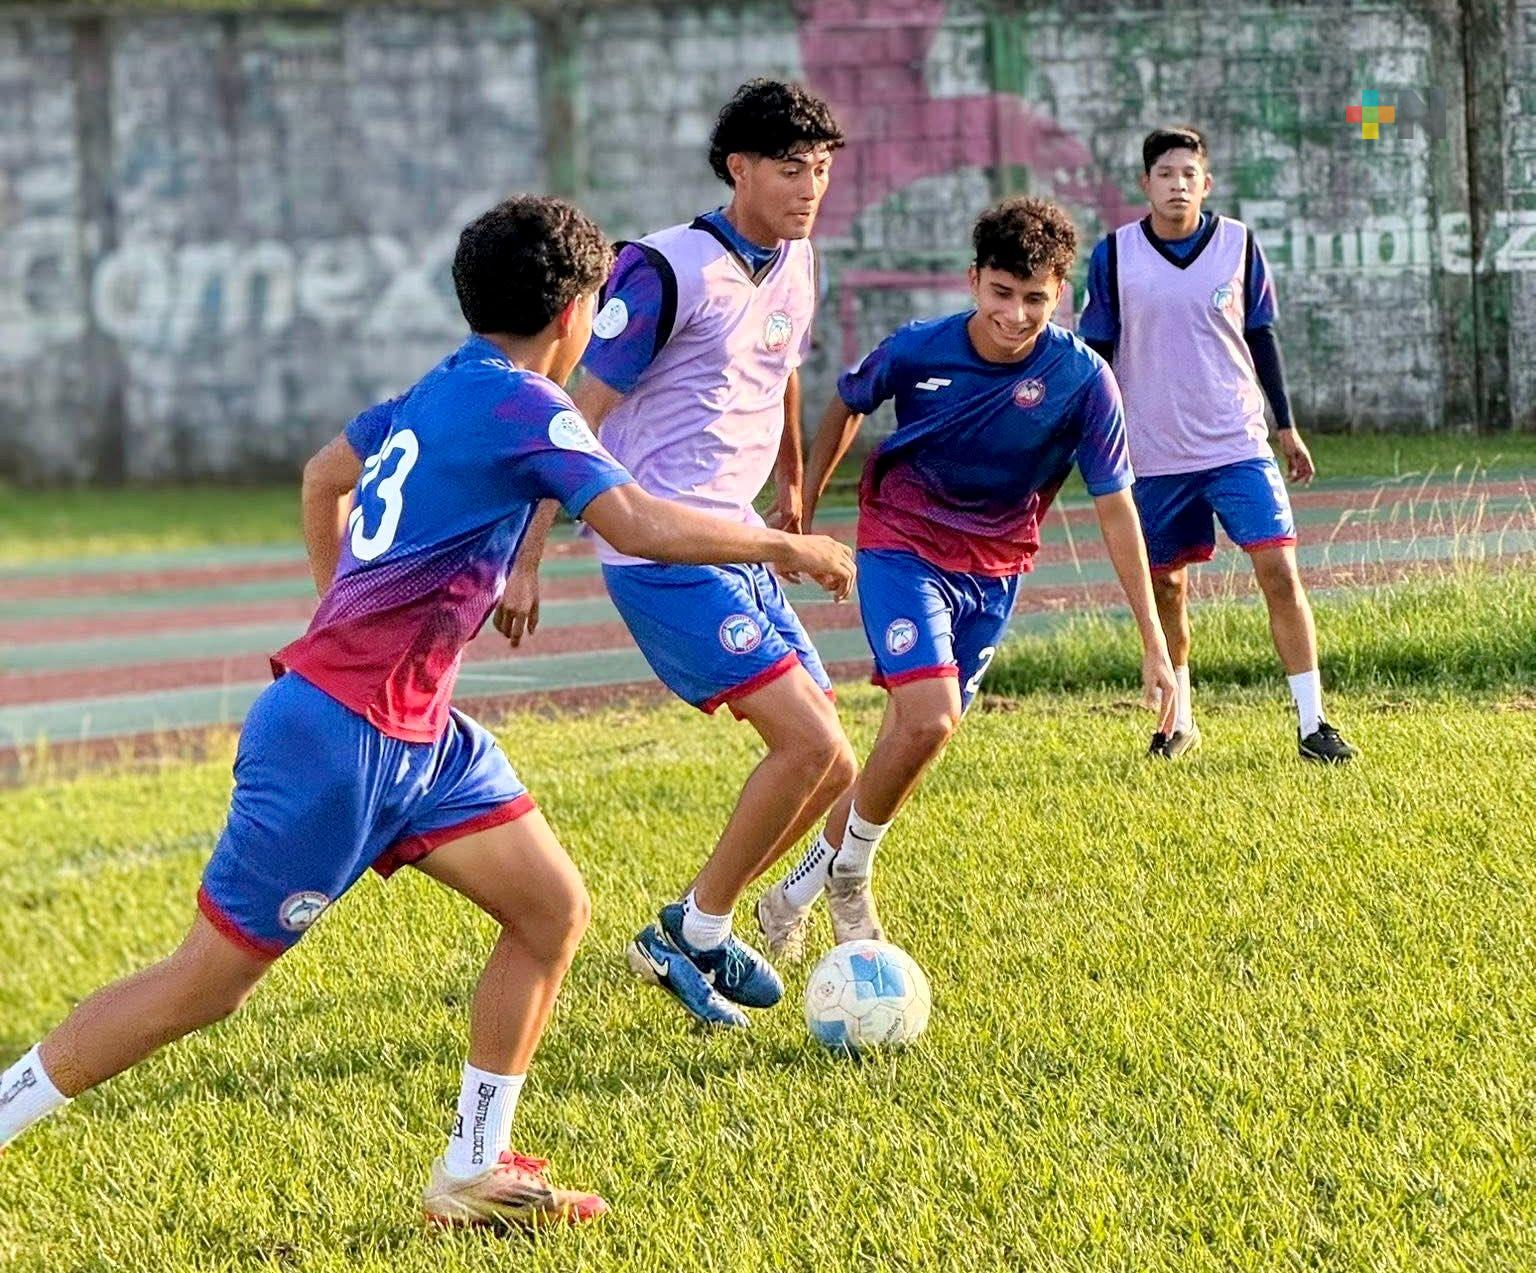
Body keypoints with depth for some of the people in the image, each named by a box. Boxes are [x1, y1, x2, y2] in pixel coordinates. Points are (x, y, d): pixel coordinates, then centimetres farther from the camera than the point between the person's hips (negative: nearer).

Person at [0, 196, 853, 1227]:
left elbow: (324, 474, 30)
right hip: (338, 735, -10)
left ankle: (472, 1175, 10)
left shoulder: (442, 391, 13)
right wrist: (783, 547, -11)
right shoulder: (524, 406, -14)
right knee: (209, 982, -3)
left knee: (552, 911, 5)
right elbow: (642, 526, -24)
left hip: (417, 733, 10)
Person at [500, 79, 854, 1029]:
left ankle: (690, 936, 17)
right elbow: (577, 414, -13)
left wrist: (792, 488, 40)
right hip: (662, 556, -9)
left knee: (830, 771, 5)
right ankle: (693, 933, -4)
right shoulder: (669, 271, -15)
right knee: (811, 740, -19)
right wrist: (528, 561, -14)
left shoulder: (797, 265, 9)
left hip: (739, 552, 9)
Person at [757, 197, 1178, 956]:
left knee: (912, 731, 7)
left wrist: (1154, 645, -14)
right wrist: (804, 507, 14)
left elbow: (1115, 507, -13)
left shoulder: (1081, 378, -17)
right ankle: (846, 873, 1)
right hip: (901, 544, -3)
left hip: (994, 568, 3)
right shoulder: (917, 350, -17)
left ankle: (806, 885, 26)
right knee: (930, 719, -22)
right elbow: (846, 405, 5)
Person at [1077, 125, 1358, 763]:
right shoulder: (1114, 255, -3)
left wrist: (1286, 426, 10)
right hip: (1153, 456, 0)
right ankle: (1178, 722, 27)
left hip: (1239, 446, 0)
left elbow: (1261, 337, 9)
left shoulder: (1239, 245, 0)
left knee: (1280, 572, -10)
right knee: (1166, 588, 9)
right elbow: (1097, 352, 4)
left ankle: (1312, 723, -6)